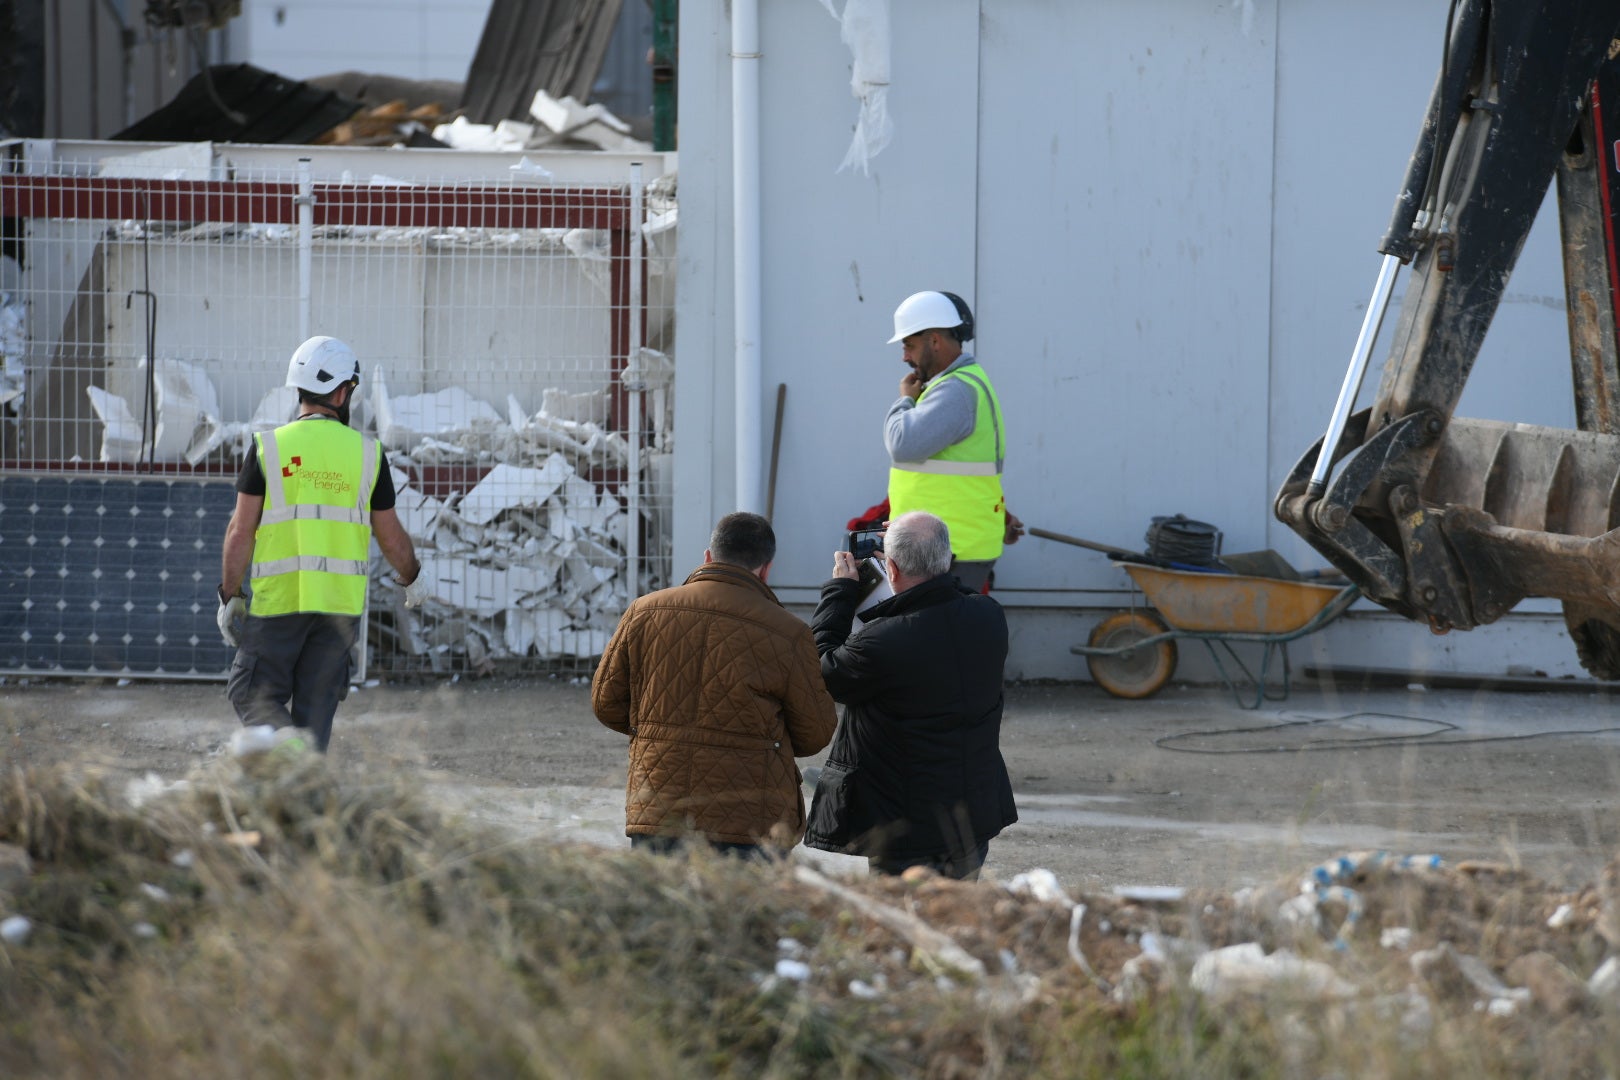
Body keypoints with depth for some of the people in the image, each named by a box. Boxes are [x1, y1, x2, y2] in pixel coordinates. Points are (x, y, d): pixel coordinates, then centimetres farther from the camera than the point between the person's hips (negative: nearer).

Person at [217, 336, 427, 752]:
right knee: (315, 709, 10)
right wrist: (413, 578, 27)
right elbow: (390, 536, 8)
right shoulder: (366, 453, 2)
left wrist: (229, 597, 4)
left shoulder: (269, 448, -3)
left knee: (254, 695, 5)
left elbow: (241, 532, -5)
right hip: (340, 604, 2)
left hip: (278, 601, -2)